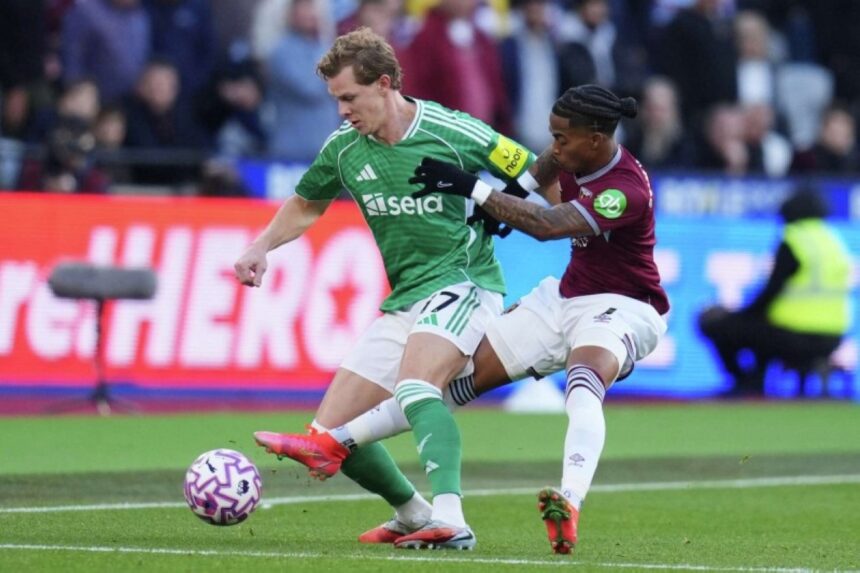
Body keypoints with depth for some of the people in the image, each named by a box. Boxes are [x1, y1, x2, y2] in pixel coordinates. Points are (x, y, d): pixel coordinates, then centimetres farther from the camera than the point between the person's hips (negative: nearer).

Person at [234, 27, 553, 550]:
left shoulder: (454, 134, -12)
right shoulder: (344, 149, 4)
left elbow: (539, 177, -2)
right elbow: (307, 206, 23)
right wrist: (263, 246, 7)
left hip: (463, 283, -7)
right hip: (403, 303, 7)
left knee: (414, 386, -36)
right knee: (331, 433, 2)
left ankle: (450, 520, -49)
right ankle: (413, 514, 24)